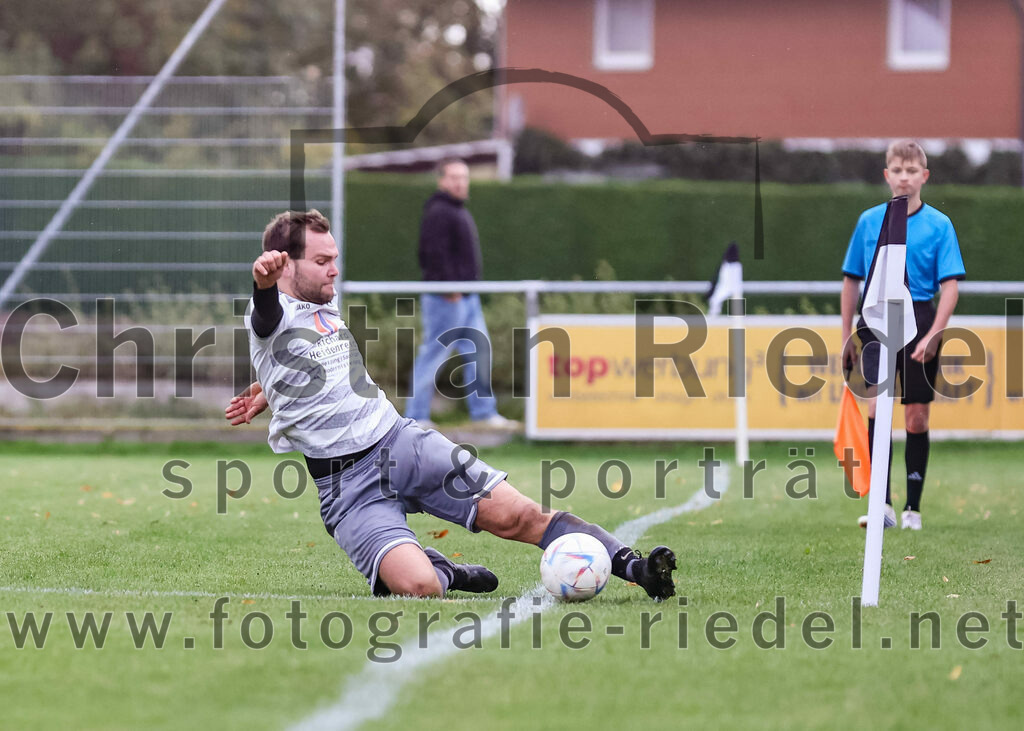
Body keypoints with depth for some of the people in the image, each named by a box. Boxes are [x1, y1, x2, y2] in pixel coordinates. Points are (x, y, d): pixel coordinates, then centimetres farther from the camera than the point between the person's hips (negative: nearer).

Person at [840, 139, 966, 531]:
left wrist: (933, 335, -14)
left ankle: (913, 507, 15)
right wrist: (847, 336, 11)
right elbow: (851, 279, 13)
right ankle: (883, 504, -20)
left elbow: (950, 286, -3)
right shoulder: (869, 221, 6)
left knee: (916, 415, 4)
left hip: (920, 322, -1)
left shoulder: (939, 225, 0)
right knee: (877, 404, -17)